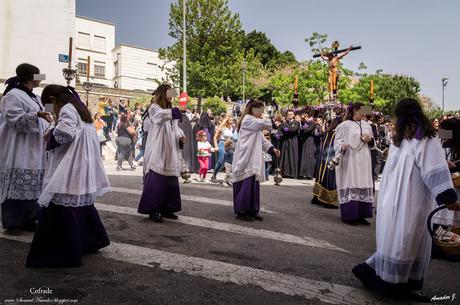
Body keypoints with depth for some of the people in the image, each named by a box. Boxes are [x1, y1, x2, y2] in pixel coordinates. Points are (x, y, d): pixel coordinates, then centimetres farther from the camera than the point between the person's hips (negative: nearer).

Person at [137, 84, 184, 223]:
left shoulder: (170, 110, 20)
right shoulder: (154, 108, -3)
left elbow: (175, 127, 16)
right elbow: (161, 115, -26)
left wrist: (180, 136, -3)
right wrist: (174, 112, -42)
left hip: (170, 153, 8)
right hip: (157, 151, -8)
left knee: (170, 180, 8)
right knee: (156, 180, -8)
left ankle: (166, 208, 17)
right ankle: (152, 210, 0)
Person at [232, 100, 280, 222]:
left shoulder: (255, 123, 22)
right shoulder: (247, 119, -9)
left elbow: (261, 139, 19)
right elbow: (265, 124, -20)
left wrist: (272, 148, 4)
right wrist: (270, 122, 4)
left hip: (253, 160, 9)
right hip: (245, 159, -9)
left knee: (253, 186, 9)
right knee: (245, 186, -6)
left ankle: (251, 211, 15)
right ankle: (241, 211, 3)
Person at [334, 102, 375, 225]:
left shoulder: (367, 125, 14)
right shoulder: (344, 125, -1)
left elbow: (372, 143, 21)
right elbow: (337, 141, -3)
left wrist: (370, 140, -2)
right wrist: (342, 146, -24)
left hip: (363, 161, 6)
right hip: (349, 160, -5)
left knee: (363, 186, 4)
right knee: (350, 186, -6)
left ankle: (361, 214, 10)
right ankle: (349, 215, 0)